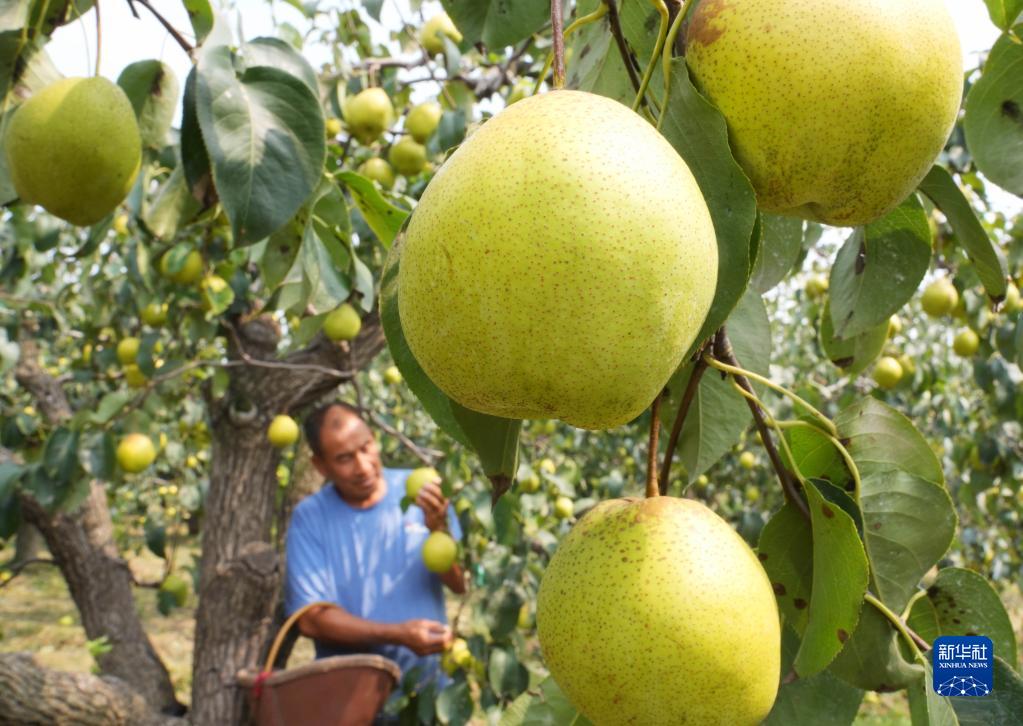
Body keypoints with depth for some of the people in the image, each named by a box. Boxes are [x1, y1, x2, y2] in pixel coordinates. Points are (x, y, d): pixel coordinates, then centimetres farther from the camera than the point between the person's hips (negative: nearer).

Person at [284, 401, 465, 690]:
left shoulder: (418, 490, 1)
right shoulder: (309, 517, -2)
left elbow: (460, 584, -1)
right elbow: (311, 618, -7)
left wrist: (440, 530, -20)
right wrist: (398, 634, -16)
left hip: (428, 679, 1)